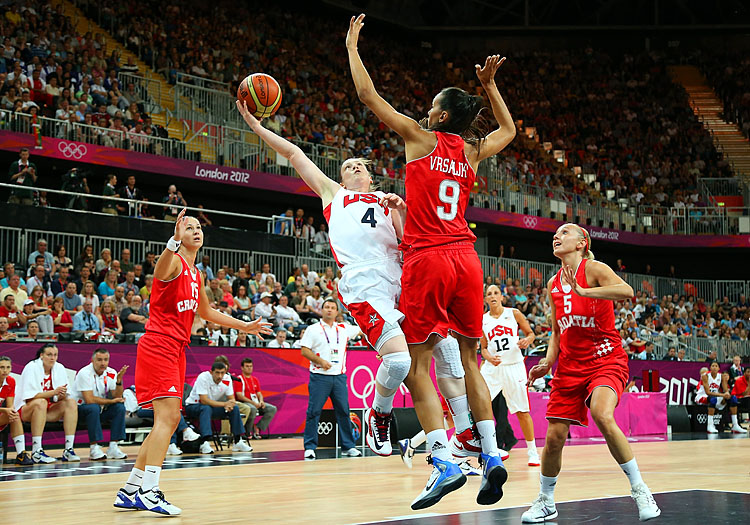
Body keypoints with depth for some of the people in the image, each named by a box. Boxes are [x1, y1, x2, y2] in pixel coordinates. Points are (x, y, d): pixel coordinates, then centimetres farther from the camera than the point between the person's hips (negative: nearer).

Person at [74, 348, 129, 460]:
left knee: (120, 407, -18)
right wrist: (111, 401, -20)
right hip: (81, 408, -6)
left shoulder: (111, 373, -4)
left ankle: (113, 447, -19)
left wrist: (119, 380, -23)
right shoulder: (85, 373, -21)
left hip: (101, 409, 6)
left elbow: (117, 397, -8)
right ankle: (94, 448, -30)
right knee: (93, 408, -36)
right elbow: (89, 400, -27)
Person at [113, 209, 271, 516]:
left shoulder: (196, 274, 19)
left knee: (168, 422, 9)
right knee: (168, 416, -20)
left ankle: (129, 491, 16)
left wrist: (244, 327, 38)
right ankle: (149, 492, -24)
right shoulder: (174, 263, -8)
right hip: (158, 346, -9)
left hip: (176, 350, 9)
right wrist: (174, 241, -53)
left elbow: (205, 312, 34)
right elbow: (160, 271, -35)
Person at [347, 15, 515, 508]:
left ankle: (445, 462, -10)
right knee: (469, 359, 13)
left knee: (418, 365, -1)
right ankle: (491, 456, 8)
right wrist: (490, 84, 34)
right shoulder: (473, 150, 12)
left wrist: (352, 45, 16)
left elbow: (368, 95, 3)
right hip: (466, 260, 5)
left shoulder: (422, 137, 0)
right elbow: (509, 131, 35)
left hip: (427, 259, -5)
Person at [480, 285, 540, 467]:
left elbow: (531, 333, 8)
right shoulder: (482, 320, 7)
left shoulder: (514, 313, 2)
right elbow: (483, 348, 12)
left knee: (522, 411, 0)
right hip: (492, 368, 2)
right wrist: (489, 358, -10)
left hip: (514, 366, -2)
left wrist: (527, 340, -15)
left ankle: (532, 451, 13)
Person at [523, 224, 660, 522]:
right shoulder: (553, 285, 11)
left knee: (602, 415, -33)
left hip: (606, 360, -6)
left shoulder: (593, 269, -8)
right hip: (570, 365, 6)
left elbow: (627, 292, -27)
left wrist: (583, 291, -32)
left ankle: (639, 490, -17)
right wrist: (548, 361, 2)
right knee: (554, 437, 0)